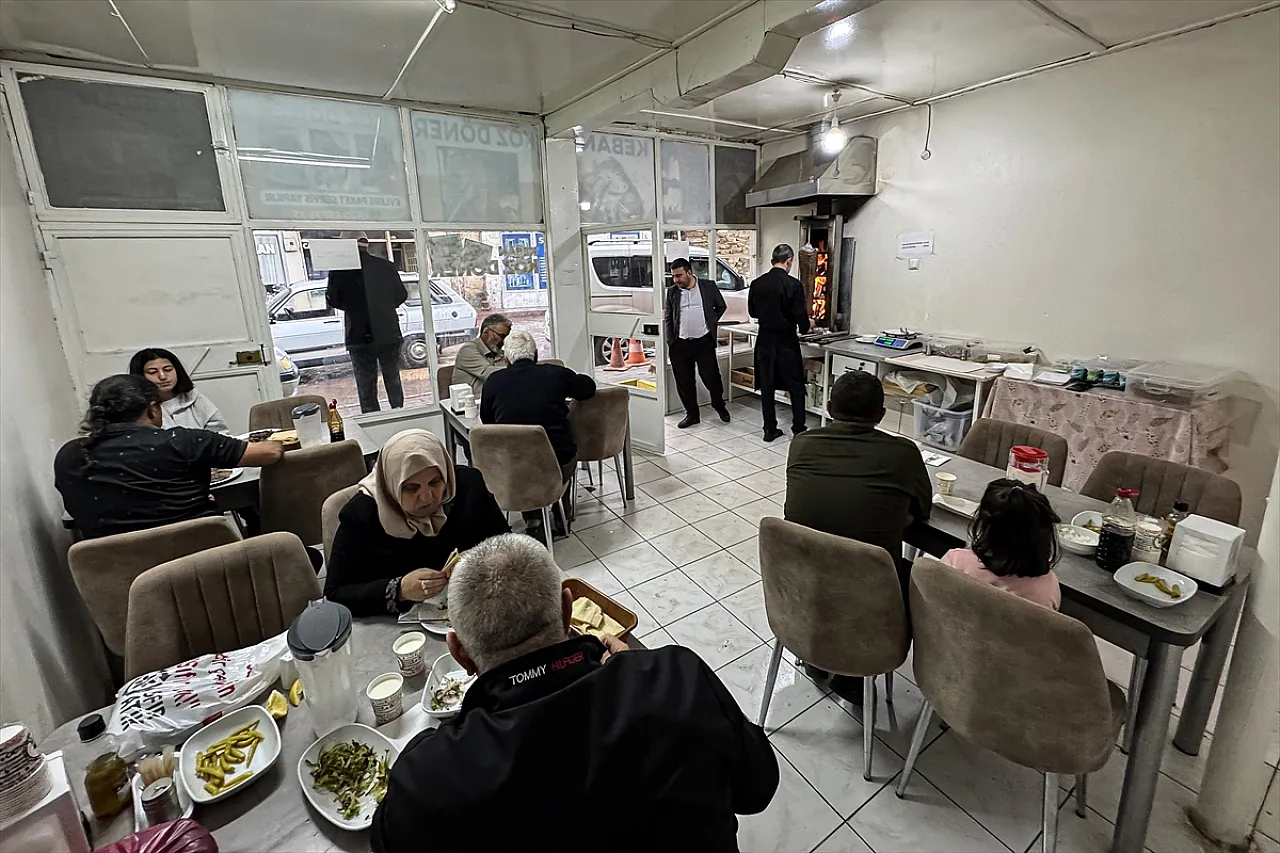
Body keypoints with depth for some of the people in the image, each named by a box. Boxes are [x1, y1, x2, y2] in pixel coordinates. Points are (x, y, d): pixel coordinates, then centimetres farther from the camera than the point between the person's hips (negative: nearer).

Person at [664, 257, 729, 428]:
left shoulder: (708, 286, 1)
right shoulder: (672, 292, 7)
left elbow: (721, 307, 14)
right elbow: (669, 319, 12)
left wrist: (711, 324, 6)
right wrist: (670, 342, 6)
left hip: (704, 342, -2)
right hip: (680, 345, 2)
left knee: (712, 378, 2)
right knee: (684, 382, 7)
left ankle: (719, 405, 30)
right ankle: (692, 414, 23)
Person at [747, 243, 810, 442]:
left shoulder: (757, 283, -2)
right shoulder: (793, 285, -14)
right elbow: (800, 316, -13)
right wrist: (804, 327, 9)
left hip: (765, 342, 4)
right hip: (786, 343, -3)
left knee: (767, 387, 11)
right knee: (796, 388, 9)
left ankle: (770, 429, 17)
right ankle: (799, 430, 13)